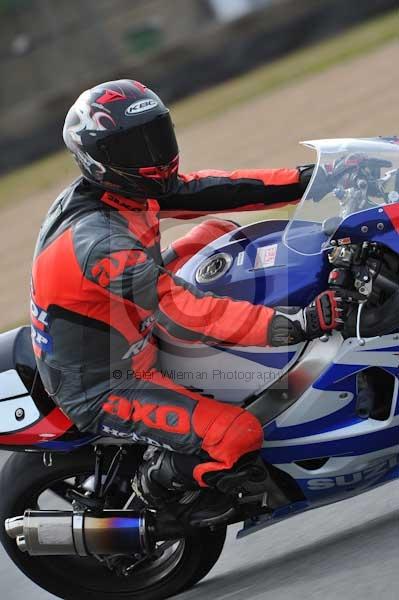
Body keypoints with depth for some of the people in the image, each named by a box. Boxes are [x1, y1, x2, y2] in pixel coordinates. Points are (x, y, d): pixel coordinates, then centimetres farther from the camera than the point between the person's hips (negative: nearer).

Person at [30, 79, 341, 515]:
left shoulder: (117, 190, -4)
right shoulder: (102, 240, -33)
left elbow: (202, 191, -1)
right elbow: (182, 314, -39)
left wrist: (302, 181, -9)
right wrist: (293, 325, -44)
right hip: (102, 391, -10)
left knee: (219, 234, 14)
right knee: (238, 439, -28)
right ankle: (159, 487, 2)